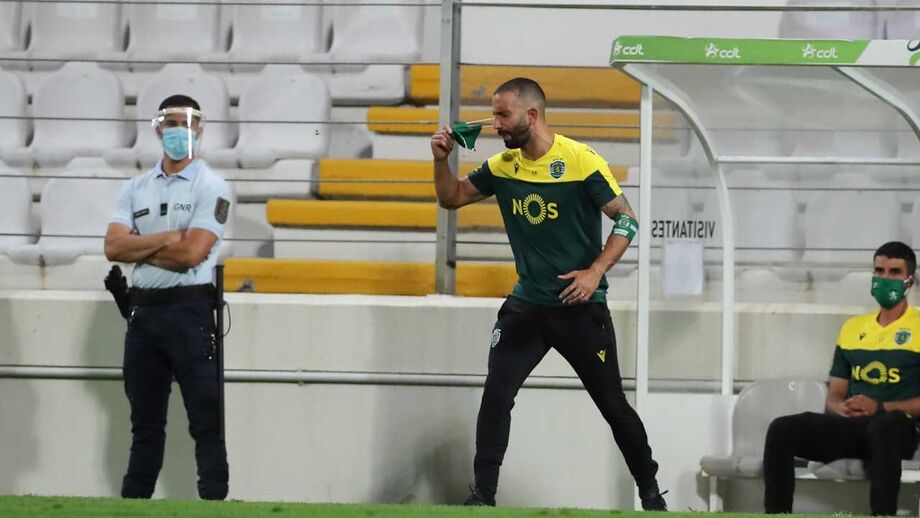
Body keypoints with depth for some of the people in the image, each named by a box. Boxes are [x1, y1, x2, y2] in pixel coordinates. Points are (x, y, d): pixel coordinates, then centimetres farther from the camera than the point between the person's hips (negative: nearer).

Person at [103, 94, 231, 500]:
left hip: (189, 310, -5)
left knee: (206, 421, -5)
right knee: (145, 420, 11)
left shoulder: (211, 187, -3)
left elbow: (191, 253, -15)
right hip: (143, 311, 5)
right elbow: (113, 247, -1)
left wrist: (139, 247, -4)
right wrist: (168, 239, -11)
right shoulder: (136, 188, 12)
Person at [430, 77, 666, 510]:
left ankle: (650, 491, 22)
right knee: (496, 395, -8)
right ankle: (482, 495, -1)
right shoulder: (502, 166, 1)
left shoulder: (580, 161, -14)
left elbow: (627, 220, -11)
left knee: (613, 404, 5)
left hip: (581, 307, -4)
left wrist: (596, 272, -22)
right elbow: (452, 198, 14)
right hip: (526, 305, 4)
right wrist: (442, 160, -5)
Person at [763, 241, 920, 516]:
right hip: (850, 426, 6)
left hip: (898, 428, -6)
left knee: (884, 425, -43)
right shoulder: (852, 328, 22)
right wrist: (843, 408, -4)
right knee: (782, 429, -20)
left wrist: (880, 408, -17)